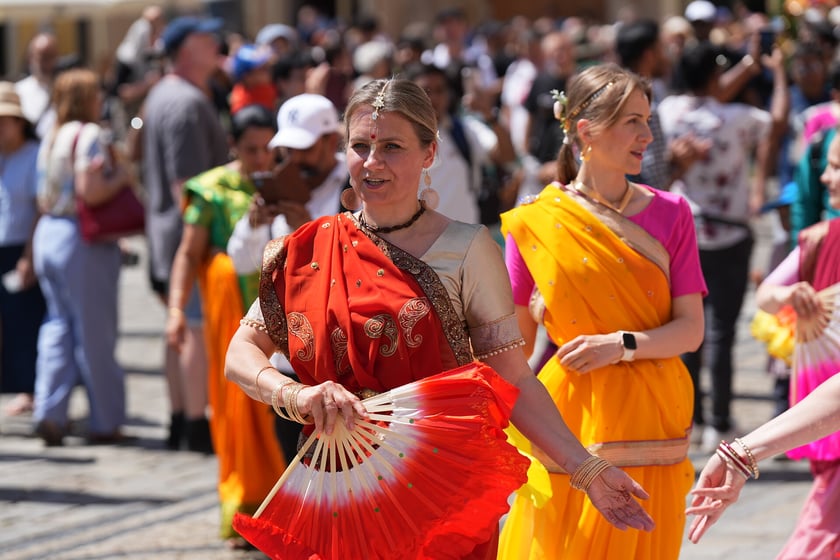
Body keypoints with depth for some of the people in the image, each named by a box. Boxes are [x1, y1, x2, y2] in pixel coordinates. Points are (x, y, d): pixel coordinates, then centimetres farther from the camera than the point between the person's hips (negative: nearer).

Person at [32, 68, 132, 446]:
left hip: (47, 234, 8)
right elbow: (90, 191, -22)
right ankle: (105, 422, 8)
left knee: (59, 324, 12)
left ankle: (49, 414, 1)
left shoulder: (51, 139, 12)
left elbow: (44, 198, 14)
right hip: (83, 242, -8)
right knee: (94, 332, 0)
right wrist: (120, 177, -7)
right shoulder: (89, 135, -13)